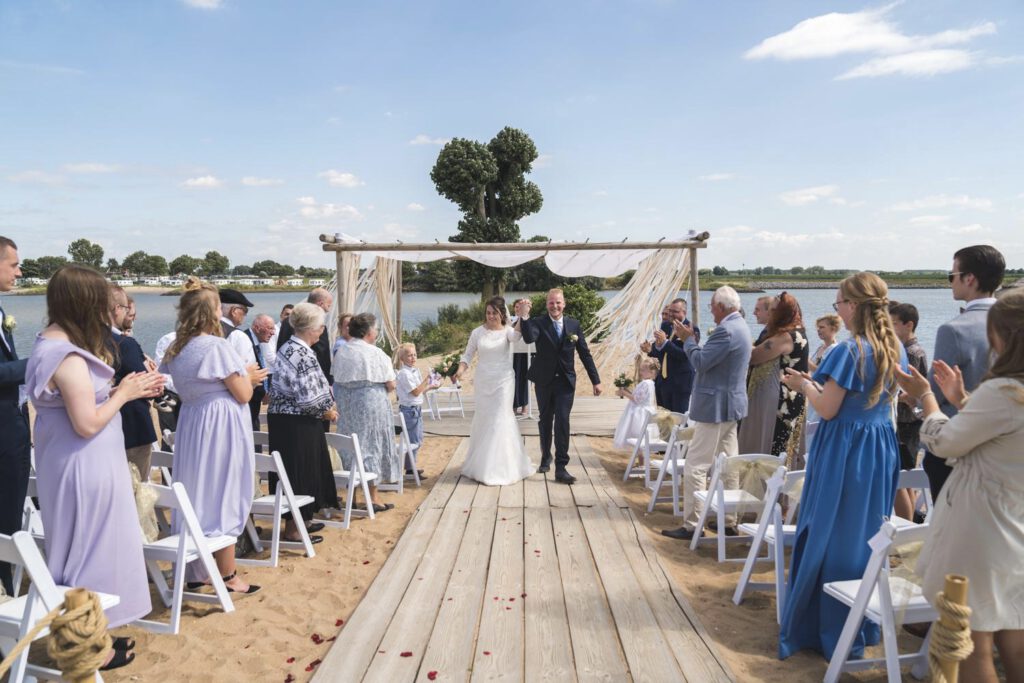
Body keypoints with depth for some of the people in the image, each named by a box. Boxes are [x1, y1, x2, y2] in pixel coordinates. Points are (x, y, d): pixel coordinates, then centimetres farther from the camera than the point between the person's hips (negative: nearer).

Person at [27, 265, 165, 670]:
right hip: (84, 469, -10)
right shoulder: (68, 356, -24)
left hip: (77, 466, 10)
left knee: (86, 548, 19)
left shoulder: (52, 343, 7)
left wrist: (132, 390, 6)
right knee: (91, 549, 4)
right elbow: (88, 424, -26)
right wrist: (124, 393, -13)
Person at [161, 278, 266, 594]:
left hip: (190, 424, 8)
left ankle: (196, 572, 25)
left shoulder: (176, 349, 7)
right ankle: (227, 576, 11)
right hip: (221, 427, -8)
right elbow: (243, 395, -15)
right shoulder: (217, 347, -17)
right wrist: (247, 375, 5)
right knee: (223, 498, 1)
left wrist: (244, 374, 15)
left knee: (196, 495, 15)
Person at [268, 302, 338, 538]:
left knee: (301, 470, 19)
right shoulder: (304, 355, -20)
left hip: (282, 418, 9)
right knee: (300, 471, 1)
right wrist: (327, 412, -6)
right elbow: (309, 397, -24)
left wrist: (326, 406, 11)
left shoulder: (286, 348, 11)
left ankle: (300, 519, 32)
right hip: (298, 424, -9)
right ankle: (293, 529, 11)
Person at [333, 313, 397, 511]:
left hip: (346, 407, 5)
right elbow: (390, 385, -11)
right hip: (371, 406, -5)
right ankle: (372, 497, 6)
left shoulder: (340, 352, 3)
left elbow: (338, 382, 7)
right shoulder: (375, 353, -12)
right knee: (371, 445, 3)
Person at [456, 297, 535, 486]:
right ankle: (481, 464, 26)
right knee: (483, 420, 10)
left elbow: (516, 335, -30)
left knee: (500, 420, -3)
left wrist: (520, 316, -46)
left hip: (503, 380, -2)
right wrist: (461, 370, -12)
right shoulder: (477, 332, 2)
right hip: (482, 381, 3)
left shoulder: (507, 330, -6)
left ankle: (501, 466, 9)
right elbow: (468, 355, 7)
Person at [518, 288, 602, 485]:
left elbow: (585, 354, 4)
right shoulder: (538, 323, -6)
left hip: (566, 381, 0)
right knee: (545, 421, 15)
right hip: (544, 381, 0)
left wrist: (596, 380, 4)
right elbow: (529, 338, -28)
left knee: (562, 421, -10)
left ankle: (561, 468, -6)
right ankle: (546, 457, 36)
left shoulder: (574, 325, 1)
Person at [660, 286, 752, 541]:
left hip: (715, 407, -11)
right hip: (731, 405, 11)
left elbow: (701, 362, -20)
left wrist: (687, 339, -7)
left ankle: (692, 526, -2)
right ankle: (729, 521, 22)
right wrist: (690, 339, 10)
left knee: (696, 466, -6)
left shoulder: (726, 330, -20)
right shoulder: (740, 326, 13)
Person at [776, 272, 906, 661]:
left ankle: (830, 632, 16)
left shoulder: (850, 351, -18)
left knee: (828, 538, 5)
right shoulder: (895, 350, 6)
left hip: (844, 453, -8)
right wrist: (818, 384, 17)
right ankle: (861, 629, 29)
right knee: (867, 538, 17)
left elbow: (827, 409, -17)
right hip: (881, 450, 8)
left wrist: (805, 385, 1)